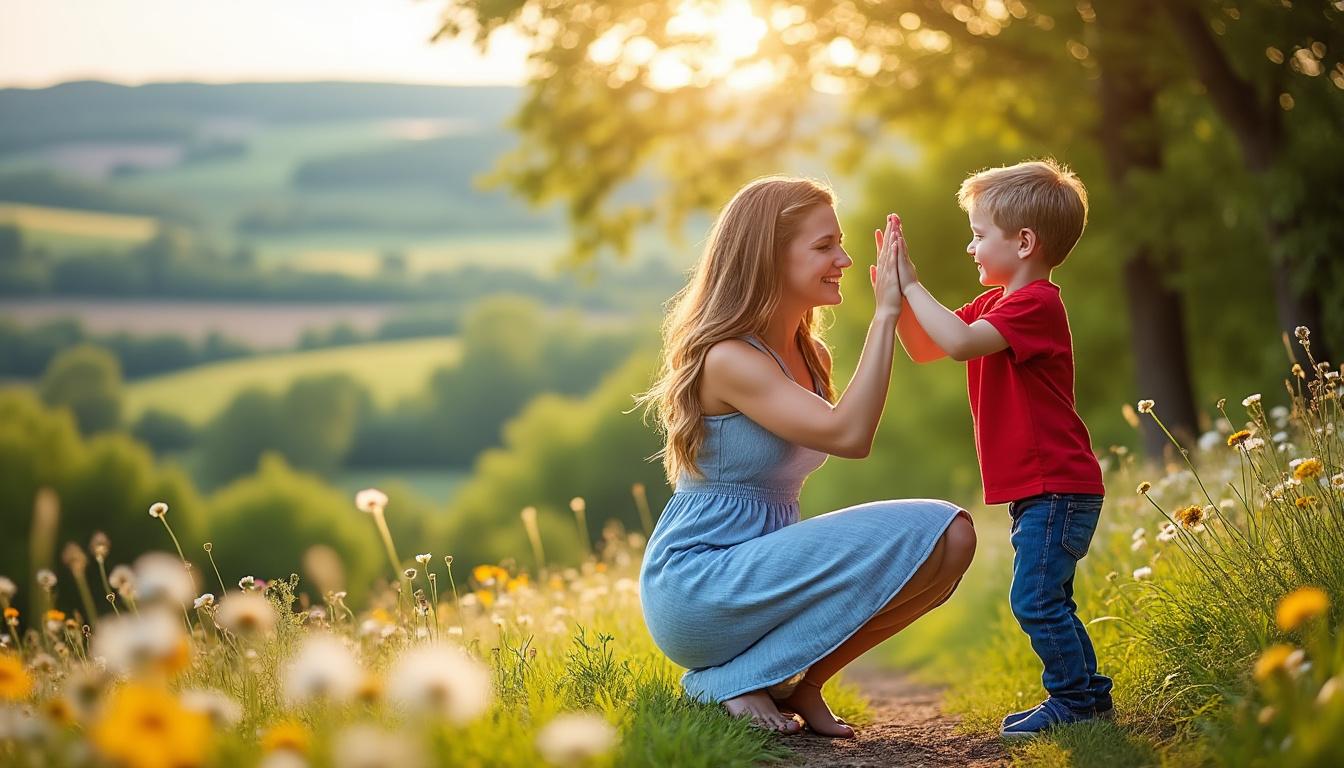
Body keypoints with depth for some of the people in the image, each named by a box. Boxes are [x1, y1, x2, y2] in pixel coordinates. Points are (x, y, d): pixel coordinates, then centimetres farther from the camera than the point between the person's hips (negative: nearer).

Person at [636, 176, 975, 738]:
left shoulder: (807, 354, 11)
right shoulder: (729, 358, -18)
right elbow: (848, 435, -26)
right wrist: (885, 314, -22)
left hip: (756, 573, 9)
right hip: (694, 589, -9)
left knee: (953, 534, -3)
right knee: (924, 534, -21)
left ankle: (795, 682, 4)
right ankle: (734, 682, -10)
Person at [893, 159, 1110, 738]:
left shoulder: (1036, 303, -17)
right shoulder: (996, 302, 15)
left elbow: (960, 343, -30)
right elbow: (923, 349, 14)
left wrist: (912, 285, -21)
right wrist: (898, 294, 0)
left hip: (1056, 487, -11)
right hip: (1038, 489, 11)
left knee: (1034, 598, -10)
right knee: (1046, 600, 16)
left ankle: (1075, 698, 0)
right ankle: (1087, 693, 25)